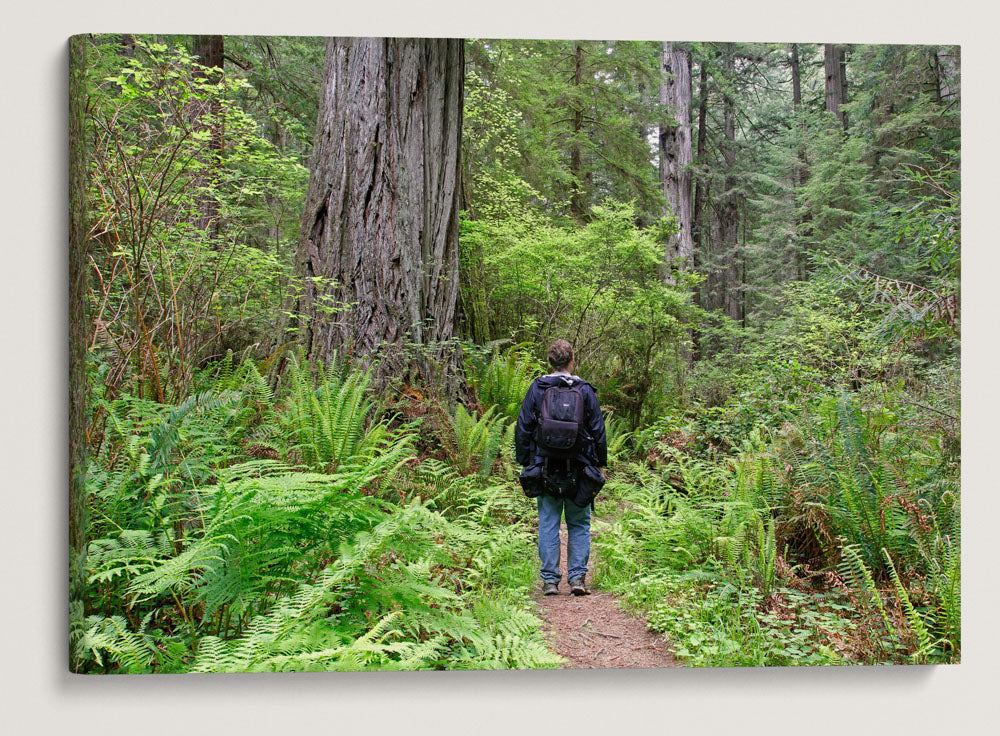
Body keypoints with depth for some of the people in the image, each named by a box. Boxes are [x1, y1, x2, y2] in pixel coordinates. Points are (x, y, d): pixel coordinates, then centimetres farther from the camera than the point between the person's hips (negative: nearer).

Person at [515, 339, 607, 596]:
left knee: (548, 525, 7)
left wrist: (524, 461, 11)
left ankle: (550, 580, 7)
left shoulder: (537, 389, 0)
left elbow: (522, 428, 3)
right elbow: (598, 431, 2)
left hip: (544, 469, 0)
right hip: (578, 471, 0)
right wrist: (599, 464, 11)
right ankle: (577, 577, 4)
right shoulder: (584, 390, 0)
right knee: (579, 525, 11)